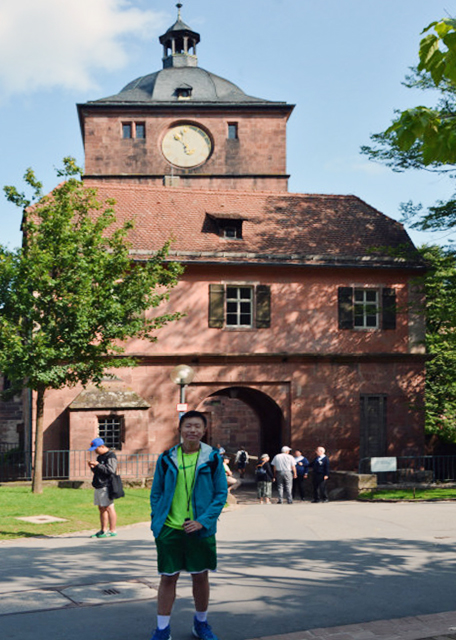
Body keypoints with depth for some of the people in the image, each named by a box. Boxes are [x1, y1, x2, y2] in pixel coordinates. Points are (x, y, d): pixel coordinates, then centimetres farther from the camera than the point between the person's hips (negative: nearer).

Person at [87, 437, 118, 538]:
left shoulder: (111, 456, -9)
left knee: (109, 508, -8)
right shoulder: (99, 457, 21)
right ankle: (103, 530, 17)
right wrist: (92, 467, 7)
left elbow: (110, 470, -20)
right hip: (98, 487, 10)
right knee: (101, 509, 11)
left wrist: (97, 465, -18)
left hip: (106, 487, -10)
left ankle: (112, 531, -4)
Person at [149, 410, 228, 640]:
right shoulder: (166, 458, 1)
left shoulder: (212, 458, -2)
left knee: (200, 577, 11)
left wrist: (203, 521, -11)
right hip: (169, 529, 0)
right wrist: (156, 523, -2)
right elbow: (156, 494, 8)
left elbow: (221, 493, 0)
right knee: (167, 578, 4)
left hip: (200, 529, 0)